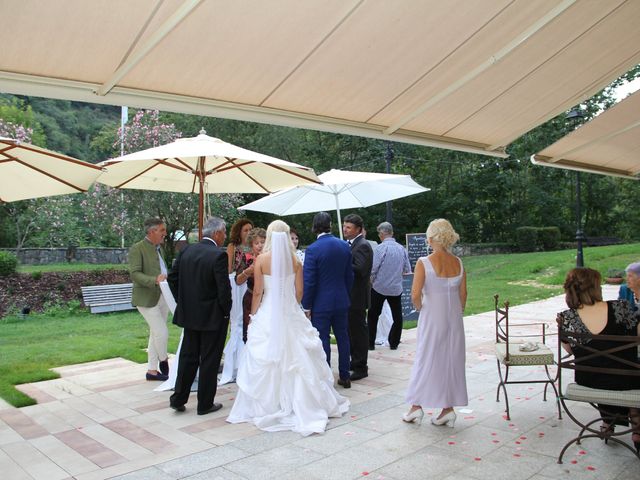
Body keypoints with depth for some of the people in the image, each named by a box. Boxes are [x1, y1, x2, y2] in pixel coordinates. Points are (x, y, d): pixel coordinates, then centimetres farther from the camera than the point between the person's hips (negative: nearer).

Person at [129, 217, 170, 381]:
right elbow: (135, 274, -20)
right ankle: (163, 360, 16)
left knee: (155, 334, 12)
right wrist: (155, 280, -33)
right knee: (162, 332, -10)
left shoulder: (159, 248, 15)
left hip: (162, 297, 8)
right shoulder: (137, 249, -11)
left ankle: (152, 370, 20)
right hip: (147, 298, -8)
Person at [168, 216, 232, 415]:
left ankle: (178, 399, 22)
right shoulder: (218, 255, -18)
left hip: (189, 315, 6)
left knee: (188, 357, 17)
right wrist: (226, 312, -5)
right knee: (210, 361, 7)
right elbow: (224, 288, -20)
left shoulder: (186, 250, 1)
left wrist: (183, 302, 15)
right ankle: (205, 404, 17)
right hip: (212, 317, -6)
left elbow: (172, 278, 7)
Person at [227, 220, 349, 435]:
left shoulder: (262, 259, -8)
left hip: (267, 315, -2)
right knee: (296, 359, 11)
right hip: (290, 315, 2)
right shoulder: (295, 261, -2)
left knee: (266, 361, 7)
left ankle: (268, 405, 15)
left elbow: (258, 292, -7)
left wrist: (253, 315, 5)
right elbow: (299, 292, 2)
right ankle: (300, 403, 20)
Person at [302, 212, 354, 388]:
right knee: (343, 338, 14)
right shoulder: (344, 246, 1)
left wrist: (306, 306, -6)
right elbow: (349, 276, 7)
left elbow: (309, 281, -14)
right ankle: (345, 377, 23)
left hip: (321, 303, -5)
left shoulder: (312, 249, -16)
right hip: (342, 301, 5)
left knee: (322, 340, 3)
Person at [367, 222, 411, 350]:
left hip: (379, 287, -3)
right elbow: (407, 270, 5)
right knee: (397, 317, 13)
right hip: (396, 288, 4)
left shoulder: (380, 248, -13)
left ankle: (370, 343, 13)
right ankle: (394, 343, 17)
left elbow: (373, 269, -15)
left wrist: (370, 282, 2)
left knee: (373, 316, 9)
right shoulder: (402, 248, 1)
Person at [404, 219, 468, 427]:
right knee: (452, 360, 12)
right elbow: (463, 295, 5)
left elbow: (415, 295, -19)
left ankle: (416, 406, 16)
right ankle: (448, 408, 18)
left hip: (431, 318, -4)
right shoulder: (458, 263, 0)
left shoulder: (424, 263, -15)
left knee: (425, 360, 9)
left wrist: (420, 308, 0)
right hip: (454, 319, 4)